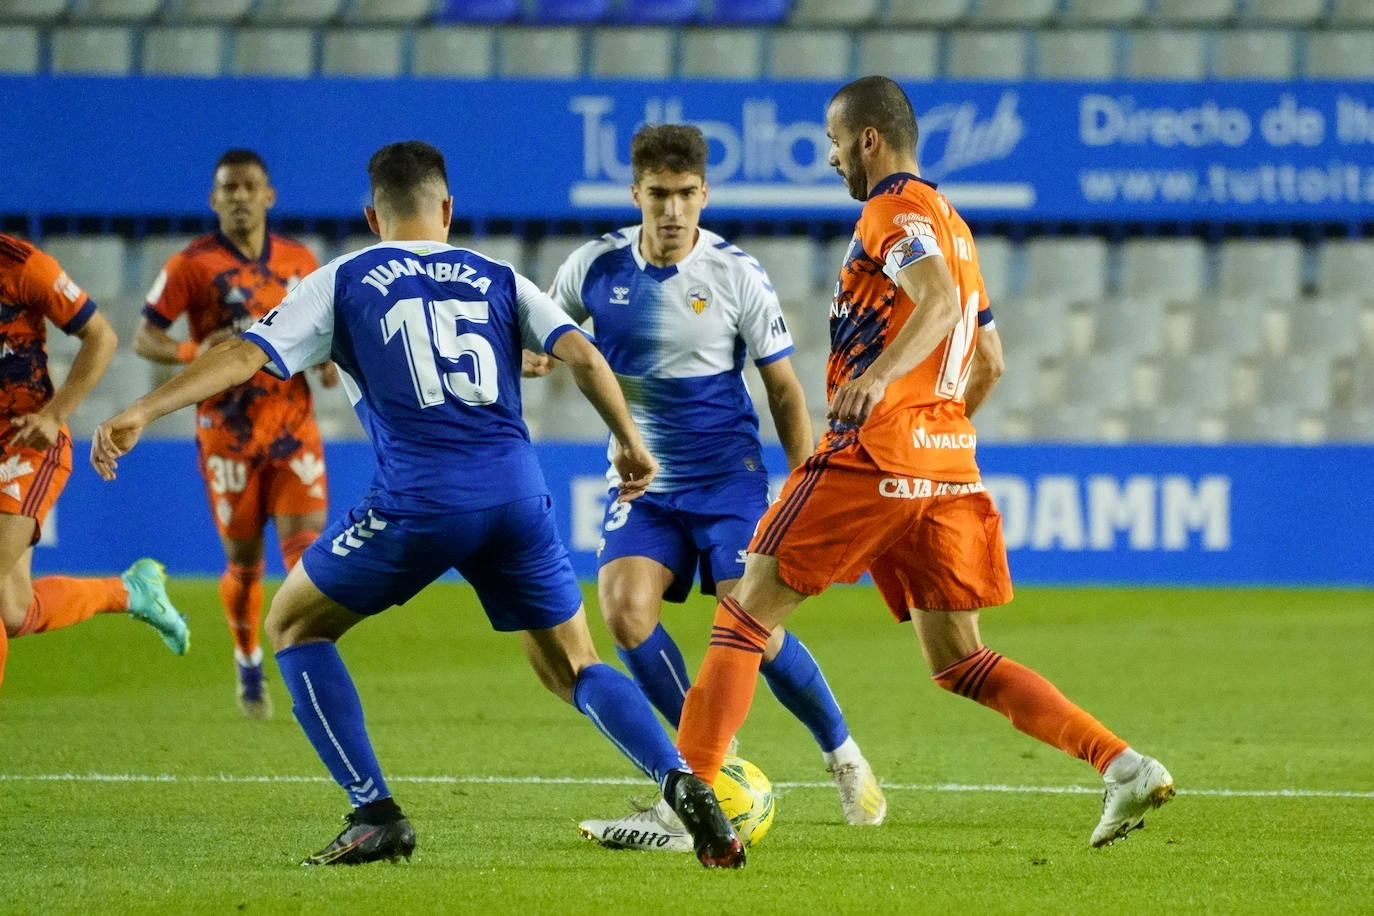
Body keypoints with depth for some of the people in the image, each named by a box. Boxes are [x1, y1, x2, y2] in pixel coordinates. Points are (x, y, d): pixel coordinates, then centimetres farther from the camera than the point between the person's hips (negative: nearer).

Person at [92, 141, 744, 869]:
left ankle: (375, 815, 7)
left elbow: (246, 355, 4)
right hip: (517, 494, 3)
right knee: (570, 667, 17)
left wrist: (140, 413, 3)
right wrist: (631, 445, 18)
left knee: (293, 624, 18)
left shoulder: (343, 282, 13)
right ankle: (682, 785, -9)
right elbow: (582, 355, 8)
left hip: (416, 502, -3)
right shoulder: (497, 279, 20)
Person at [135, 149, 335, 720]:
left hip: (295, 427, 2)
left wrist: (327, 360, -1)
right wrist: (195, 353, -22)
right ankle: (248, 665, 27)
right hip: (228, 432, -2)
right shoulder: (191, 265, -5)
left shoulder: (301, 261, 7)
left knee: (307, 547, -12)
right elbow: (144, 339, -3)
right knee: (244, 560, 5)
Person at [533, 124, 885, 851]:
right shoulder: (598, 265, -3)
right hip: (642, 482, 3)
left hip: (727, 476, -3)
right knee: (624, 609, -20)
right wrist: (535, 352, -10)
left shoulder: (736, 276, -9)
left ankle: (842, 756, 14)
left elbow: (783, 387, -1)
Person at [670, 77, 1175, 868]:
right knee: (959, 662, 8)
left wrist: (876, 377, -39)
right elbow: (989, 362, 27)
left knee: (747, 615, -3)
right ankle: (1127, 768, -4)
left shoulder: (895, 210, -5)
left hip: (871, 453, -9)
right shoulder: (950, 225, 22)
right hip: (946, 462, 9)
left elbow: (938, 300, -26)